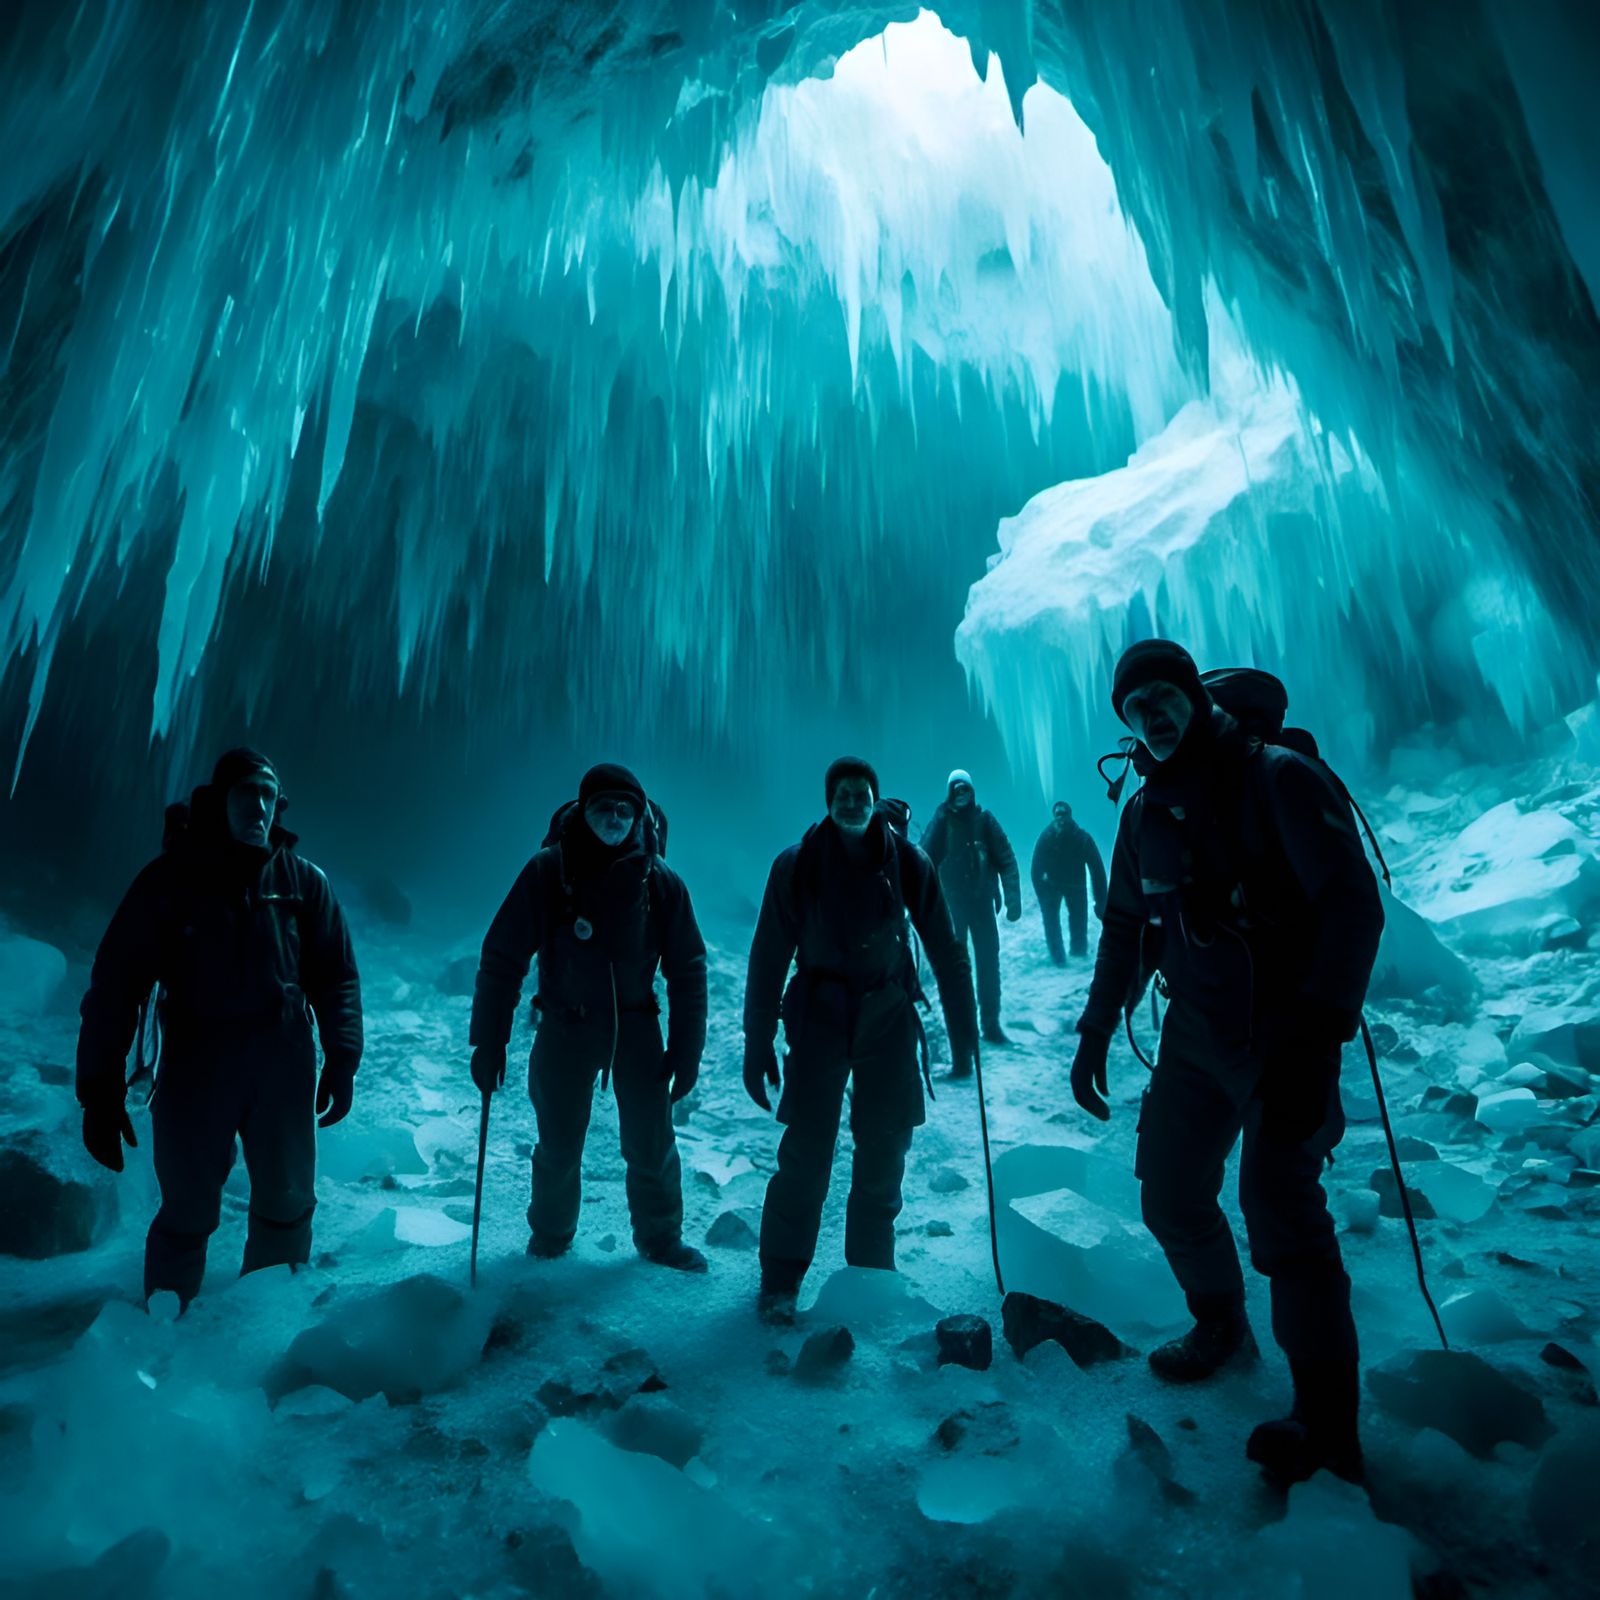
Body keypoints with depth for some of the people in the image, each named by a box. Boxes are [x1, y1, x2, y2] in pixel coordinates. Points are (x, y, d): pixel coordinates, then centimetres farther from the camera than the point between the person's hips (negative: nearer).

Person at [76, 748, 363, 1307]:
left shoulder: (303, 881, 2)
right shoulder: (169, 878, -3)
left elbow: (336, 977, 4)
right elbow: (116, 983, -3)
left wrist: (341, 1060, -2)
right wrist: (100, 1088, -7)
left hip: (283, 1065, 2)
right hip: (195, 1064, -1)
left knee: (287, 1207, 13)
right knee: (187, 1214, 9)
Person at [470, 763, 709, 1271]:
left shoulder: (660, 881, -7)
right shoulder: (548, 871, -12)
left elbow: (687, 970, -2)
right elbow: (501, 958, -8)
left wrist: (686, 1051, -3)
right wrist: (488, 1041, -7)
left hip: (636, 1025, 1)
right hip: (566, 1027, -1)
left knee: (652, 1145, 6)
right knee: (559, 1147, 12)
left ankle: (660, 1239, 30)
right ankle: (549, 1238, 39)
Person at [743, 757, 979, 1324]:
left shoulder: (907, 862, -4)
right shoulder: (797, 863, -6)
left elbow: (947, 950, 2)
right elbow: (768, 957, -4)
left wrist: (964, 1033, 2)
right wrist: (757, 1043, -5)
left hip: (889, 1020, 2)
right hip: (820, 1017, -1)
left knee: (883, 1156, 8)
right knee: (805, 1156, -3)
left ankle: (871, 1273, 28)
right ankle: (779, 1282, 16)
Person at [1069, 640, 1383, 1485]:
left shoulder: (1278, 779, -12)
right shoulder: (1145, 812, 5)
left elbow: (1354, 907, -19)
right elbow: (1124, 929, 14)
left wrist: (1316, 1034, -27)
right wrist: (1095, 1031, 10)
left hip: (1286, 1034, -6)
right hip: (1196, 1032, 6)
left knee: (1279, 1208, -12)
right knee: (1170, 1194, 10)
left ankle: (1327, 1425, 6)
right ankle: (1221, 1329, 37)